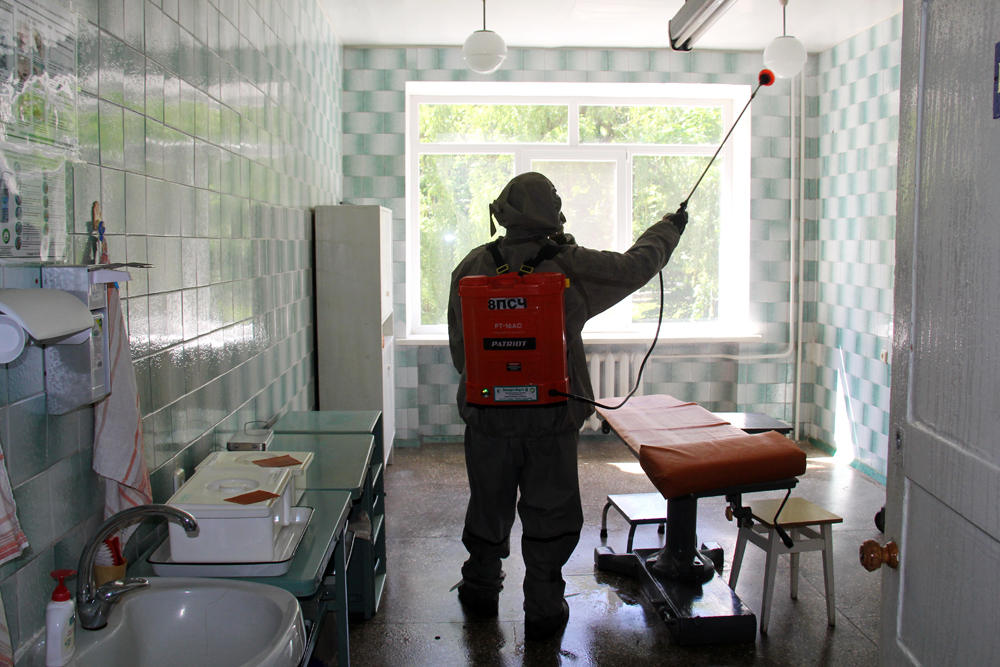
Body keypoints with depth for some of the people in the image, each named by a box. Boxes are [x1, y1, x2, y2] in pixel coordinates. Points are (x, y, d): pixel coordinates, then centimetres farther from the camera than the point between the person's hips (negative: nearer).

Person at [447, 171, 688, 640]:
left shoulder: (472, 267, -2)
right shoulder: (570, 265, -8)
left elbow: (458, 349, 5)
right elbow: (635, 266, 5)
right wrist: (669, 228, 23)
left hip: (487, 413, 2)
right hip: (551, 417, -2)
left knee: (489, 505, 18)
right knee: (550, 512, 10)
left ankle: (481, 588, 35)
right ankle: (543, 610, 19)